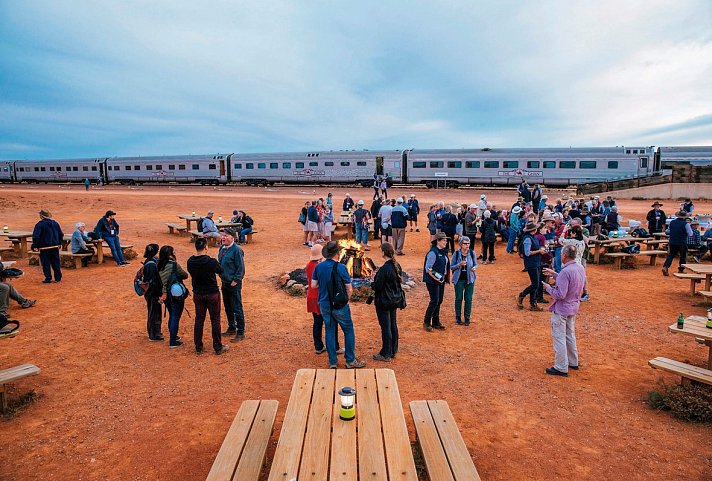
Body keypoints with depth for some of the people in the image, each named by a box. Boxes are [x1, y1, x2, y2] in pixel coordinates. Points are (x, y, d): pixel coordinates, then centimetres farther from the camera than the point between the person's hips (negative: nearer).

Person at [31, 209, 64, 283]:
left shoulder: (39, 224, -11)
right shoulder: (55, 223, 7)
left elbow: (36, 236, -14)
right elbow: (61, 234, 14)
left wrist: (35, 246, -4)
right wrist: (59, 243, 24)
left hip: (44, 247, -5)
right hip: (55, 246, 5)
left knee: (46, 263, 2)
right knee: (56, 262, 10)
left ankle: (48, 278, 4)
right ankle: (58, 278, 11)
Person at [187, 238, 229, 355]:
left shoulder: (190, 262, -7)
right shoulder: (211, 262, -20)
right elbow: (220, 271, -2)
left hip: (198, 294, 4)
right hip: (212, 294, -4)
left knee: (199, 320, 14)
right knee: (215, 320, 7)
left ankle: (198, 347, 22)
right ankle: (218, 347, 15)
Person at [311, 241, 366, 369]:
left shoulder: (318, 266, -2)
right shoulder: (341, 267, -15)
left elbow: (313, 285, 4)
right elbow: (349, 289, -11)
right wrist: (346, 300, 6)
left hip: (324, 304, 5)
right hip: (339, 305, -5)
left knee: (330, 331, 13)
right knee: (348, 331, 9)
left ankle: (332, 362, 19)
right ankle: (350, 361, 15)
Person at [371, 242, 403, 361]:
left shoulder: (384, 269, -24)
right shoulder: (397, 266, 2)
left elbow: (377, 287, -21)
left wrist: (372, 283, 1)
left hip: (384, 302, -8)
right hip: (395, 300, 8)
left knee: (385, 327, 2)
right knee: (393, 325, 18)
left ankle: (386, 354, 12)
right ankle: (393, 350, 31)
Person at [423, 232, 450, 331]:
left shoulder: (444, 252, 10)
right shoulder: (433, 252, -17)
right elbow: (428, 268, -19)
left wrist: (445, 277, 9)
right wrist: (436, 278, -19)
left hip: (441, 280, 9)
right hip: (432, 281, -9)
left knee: (439, 301, 12)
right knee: (434, 301, -7)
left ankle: (436, 322, 23)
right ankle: (427, 322, 6)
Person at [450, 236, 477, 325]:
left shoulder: (472, 253, -3)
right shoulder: (456, 253, -6)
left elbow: (475, 264, 8)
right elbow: (451, 267, -2)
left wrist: (474, 268, -15)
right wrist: (459, 264, -21)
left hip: (469, 279, 1)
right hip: (459, 279, -1)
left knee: (468, 299, 3)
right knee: (458, 298, 6)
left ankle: (467, 318, 16)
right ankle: (458, 318, 20)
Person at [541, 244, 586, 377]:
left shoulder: (565, 272, -28)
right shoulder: (580, 268, 0)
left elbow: (560, 294, -28)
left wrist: (548, 287, -12)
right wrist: (554, 274, 11)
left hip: (561, 309, -9)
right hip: (573, 307, 9)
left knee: (559, 338, 2)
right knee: (570, 335, 23)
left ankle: (561, 368, 11)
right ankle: (573, 362, 37)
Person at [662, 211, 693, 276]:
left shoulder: (672, 222, 1)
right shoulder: (685, 224, -13)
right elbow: (690, 234, -5)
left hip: (672, 242, 3)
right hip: (682, 243, -3)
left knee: (670, 255, 8)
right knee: (683, 257, 12)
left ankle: (665, 267, -10)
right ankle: (681, 270, 19)